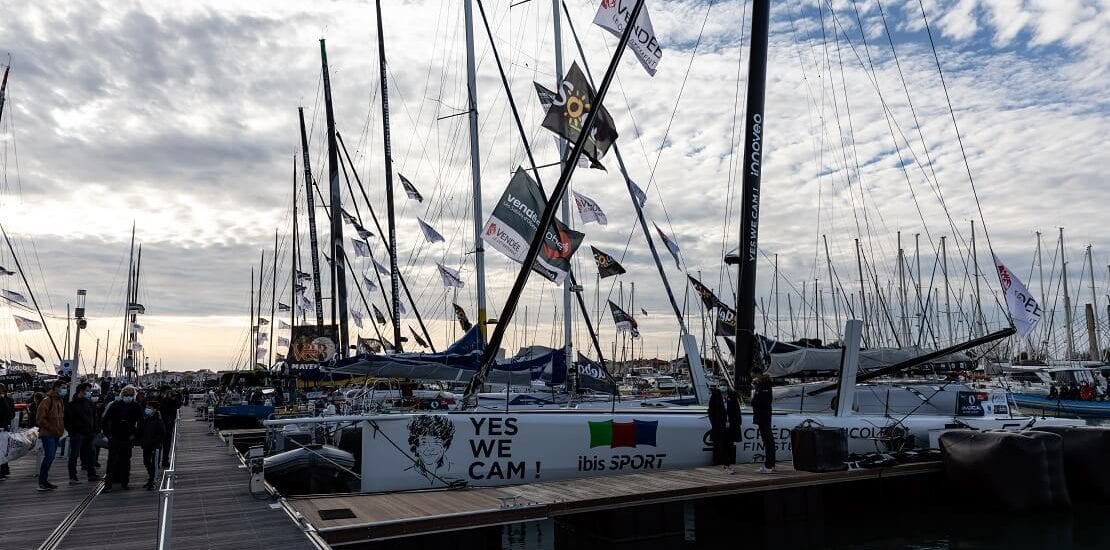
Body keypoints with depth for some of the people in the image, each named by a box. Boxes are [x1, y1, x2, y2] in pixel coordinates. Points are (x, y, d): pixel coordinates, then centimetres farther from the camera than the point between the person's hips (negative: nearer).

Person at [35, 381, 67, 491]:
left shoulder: (61, 401, 13)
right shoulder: (47, 400, -13)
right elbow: (39, 419, -16)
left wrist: (61, 429, 10)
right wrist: (52, 428, -17)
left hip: (56, 434, 8)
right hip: (47, 434, -8)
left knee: (50, 457, 11)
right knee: (49, 456, -13)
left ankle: (44, 481, 19)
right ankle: (42, 483, -7)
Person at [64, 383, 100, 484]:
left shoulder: (89, 403, 12)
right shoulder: (72, 404, -7)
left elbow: (94, 417, 18)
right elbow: (67, 420, -9)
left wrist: (94, 430, 10)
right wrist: (71, 431, -16)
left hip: (88, 434, 6)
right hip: (77, 434, -6)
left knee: (89, 454, 12)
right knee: (74, 455, -3)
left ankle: (91, 474, 21)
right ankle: (72, 478, 0)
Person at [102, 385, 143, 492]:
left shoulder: (136, 407, 3)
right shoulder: (115, 405, 0)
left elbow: (140, 422, 7)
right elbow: (105, 420, 4)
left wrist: (134, 434, 0)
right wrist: (108, 434, 0)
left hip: (128, 439, 1)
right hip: (114, 438, -1)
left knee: (126, 461, 8)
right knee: (112, 460, -5)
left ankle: (124, 483, 17)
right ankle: (108, 484, -2)